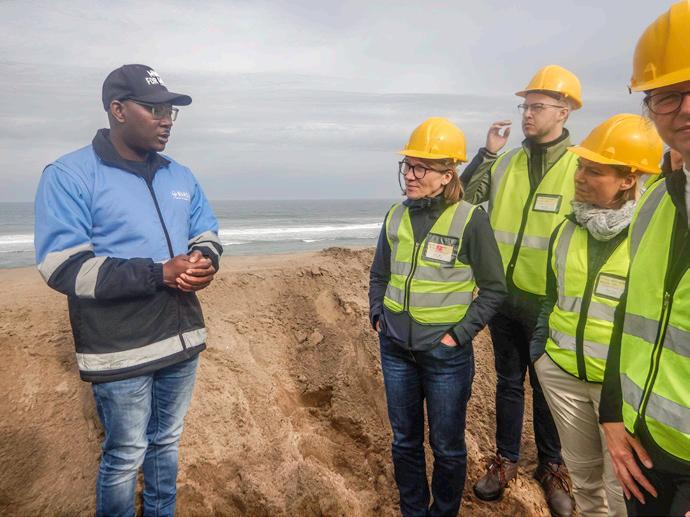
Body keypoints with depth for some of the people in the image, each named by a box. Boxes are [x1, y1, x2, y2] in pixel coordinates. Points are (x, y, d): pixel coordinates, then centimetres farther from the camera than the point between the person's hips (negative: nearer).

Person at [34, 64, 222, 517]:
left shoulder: (180, 176, 8)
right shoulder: (69, 175, -11)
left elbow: (208, 235, 16)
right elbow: (63, 268, -18)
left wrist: (205, 262, -9)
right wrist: (159, 274, -25)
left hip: (182, 339, 6)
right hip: (121, 350, -6)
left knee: (166, 443, 22)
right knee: (125, 457, 11)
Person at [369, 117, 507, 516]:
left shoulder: (470, 219, -12)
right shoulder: (397, 216, 2)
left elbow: (493, 288, -7)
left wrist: (459, 334, -12)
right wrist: (378, 316, 2)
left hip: (445, 352, -4)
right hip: (396, 348, 5)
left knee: (447, 446, 13)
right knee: (405, 441, 19)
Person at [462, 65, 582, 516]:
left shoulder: (580, 166, -8)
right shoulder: (506, 163, 4)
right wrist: (487, 153, -6)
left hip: (547, 304, -3)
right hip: (503, 296, 4)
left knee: (546, 386, 14)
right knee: (508, 382, 17)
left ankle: (552, 466, 35)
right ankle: (506, 460, 34)